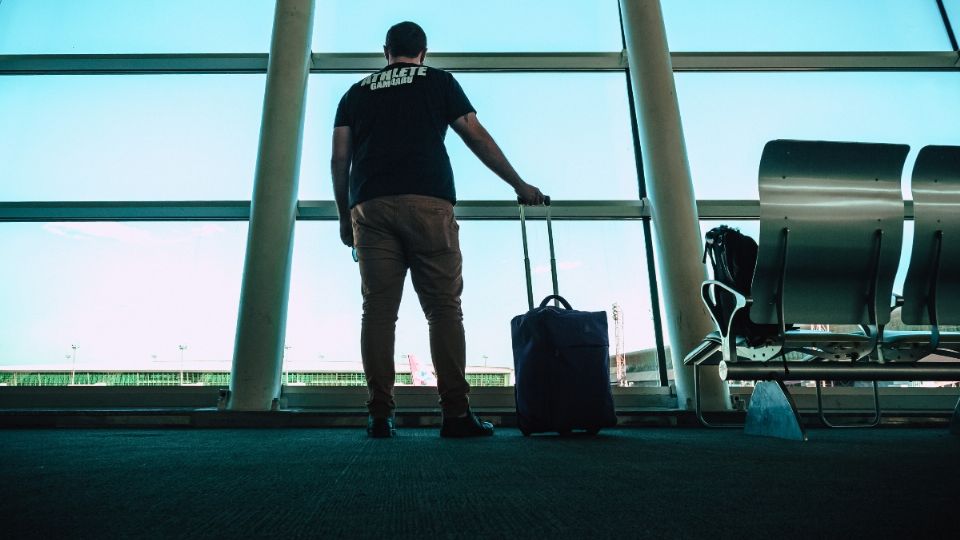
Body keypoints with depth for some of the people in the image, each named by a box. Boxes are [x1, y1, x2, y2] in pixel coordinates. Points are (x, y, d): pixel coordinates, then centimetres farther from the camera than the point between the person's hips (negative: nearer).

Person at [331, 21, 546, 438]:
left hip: (369, 208, 3)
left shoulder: (356, 93, 25)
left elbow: (339, 159, 15)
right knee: (444, 309, -2)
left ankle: (380, 416, -1)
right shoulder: (439, 81, 18)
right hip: (428, 203, -2)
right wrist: (519, 185, 19)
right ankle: (456, 413, -5)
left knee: (378, 310, 1)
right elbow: (478, 138, 13)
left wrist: (344, 215, 22)